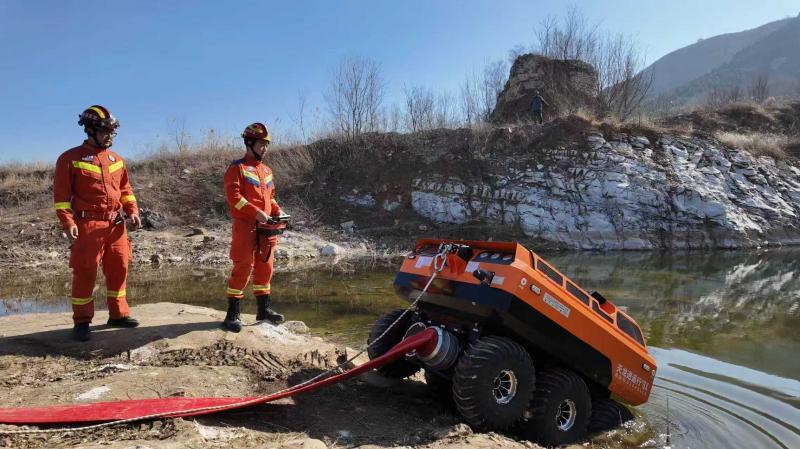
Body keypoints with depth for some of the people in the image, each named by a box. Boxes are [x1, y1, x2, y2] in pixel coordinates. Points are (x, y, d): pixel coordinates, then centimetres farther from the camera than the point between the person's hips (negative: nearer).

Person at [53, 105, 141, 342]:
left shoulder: (116, 159, 14)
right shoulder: (71, 158, -3)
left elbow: (125, 189, 19)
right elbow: (61, 194, -6)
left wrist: (132, 211, 5)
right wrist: (68, 222, -16)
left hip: (116, 224, 6)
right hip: (88, 225, -5)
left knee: (119, 269, 10)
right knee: (85, 273, -2)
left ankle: (118, 314, 24)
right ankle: (82, 322, 9)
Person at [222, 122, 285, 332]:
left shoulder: (267, 170, 18)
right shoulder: (237, 168, -4)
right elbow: (234, 197, -14)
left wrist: (277, 211, 6)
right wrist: (256, 212, -21)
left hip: (266, 227, 7)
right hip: (246, 226, -7)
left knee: (265, 267, 11)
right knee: (243, 268, -7)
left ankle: (263, 309, 22)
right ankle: (232, 314, 2)